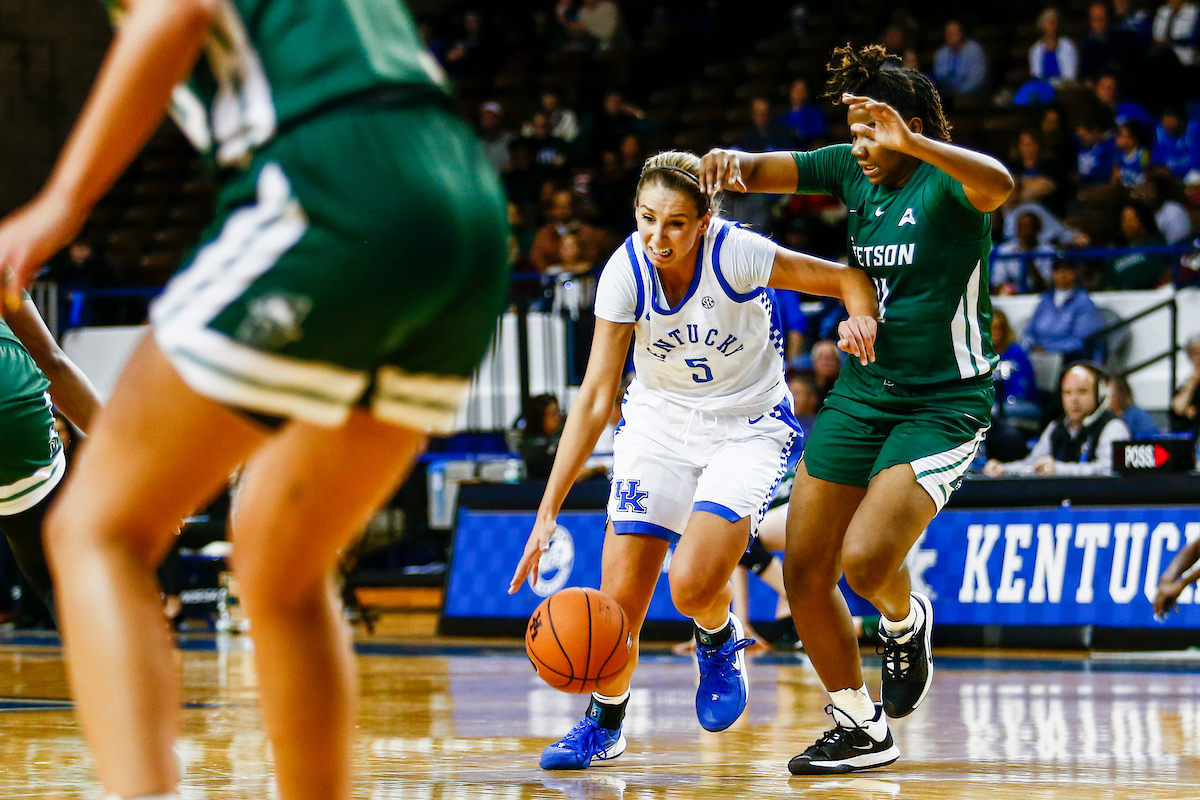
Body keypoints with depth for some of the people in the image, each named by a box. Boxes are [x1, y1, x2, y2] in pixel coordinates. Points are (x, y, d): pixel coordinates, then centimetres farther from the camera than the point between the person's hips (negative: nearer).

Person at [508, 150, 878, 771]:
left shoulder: (735, 253, -24)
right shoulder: (626, 271, -17)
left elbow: (848, 278, -13)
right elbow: (594, 398, -15)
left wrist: (860, 319, -38)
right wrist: (547, 514, -20)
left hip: (748, 425, -3)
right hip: (658, 422, 3)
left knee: (692, 584, -24)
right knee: (619, 598, -6)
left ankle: (719, 644, 13)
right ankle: (603, 724, 22)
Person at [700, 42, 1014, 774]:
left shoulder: (947, 183, -14)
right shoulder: (853, 171, 4)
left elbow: (1000, 184, -37)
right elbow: (762, 173, 4)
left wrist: (909, 140, -50)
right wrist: (732, 161, -21)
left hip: (943, 403, -7)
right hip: (861, 390, 7)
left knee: (865, 559, -23)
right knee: (805, 572, 3)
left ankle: (906, 623, 14)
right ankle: (861, 731, 18)